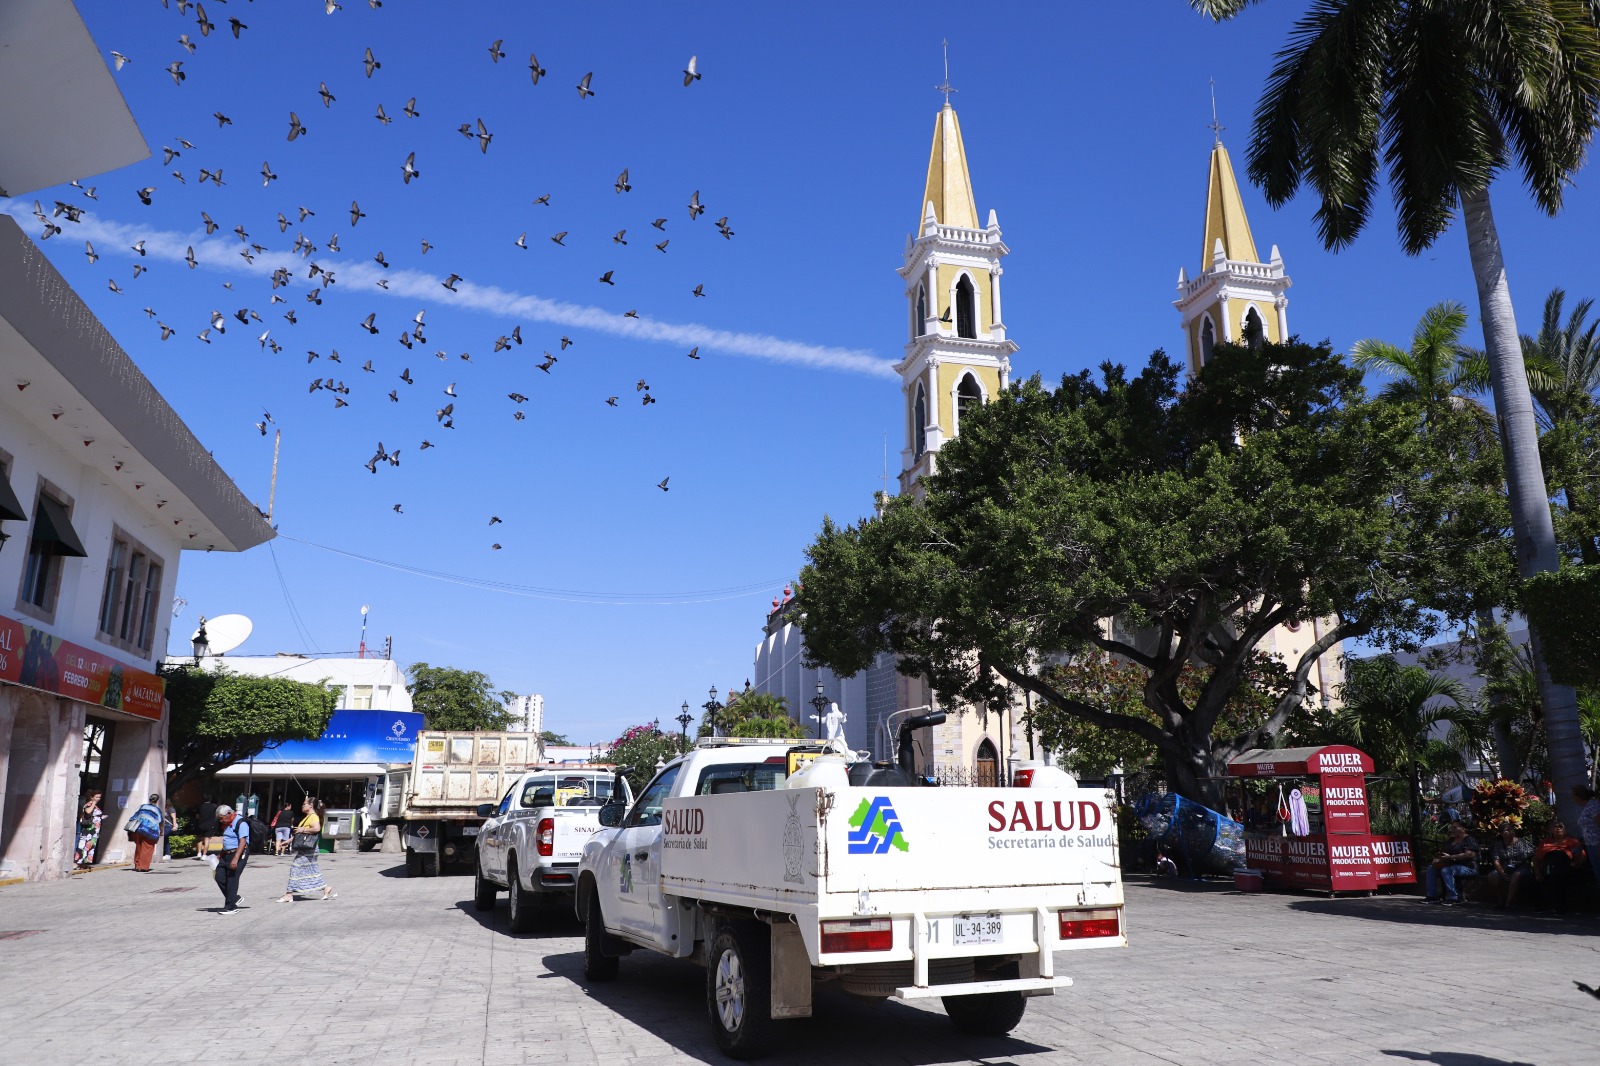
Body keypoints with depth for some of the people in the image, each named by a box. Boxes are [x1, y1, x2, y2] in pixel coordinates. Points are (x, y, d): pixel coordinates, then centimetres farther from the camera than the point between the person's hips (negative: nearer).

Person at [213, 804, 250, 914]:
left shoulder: (241, 823, -15)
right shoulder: (227, 824, 16)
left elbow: (242, 842, -23)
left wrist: (235, 859, -29)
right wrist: (221, 855, 23)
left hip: (239, 854, -9)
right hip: (227, 854, 9)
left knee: (232, 880, -6)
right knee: (219, 877, 3)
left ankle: (230, 907, 3)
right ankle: (234, 898, 18)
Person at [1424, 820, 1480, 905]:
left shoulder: (1469, 839, -8)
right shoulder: (1452, 840, 20)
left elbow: (1470, 854, -23)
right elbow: (1445, 853, 24)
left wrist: (1450, 857, -25)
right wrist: (1438, 858, -1)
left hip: (1468, 867, -9)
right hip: (1452, 865, 9)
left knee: (1446, 870, -35)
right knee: (1431, 868, -5)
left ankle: (1453, 898, -30)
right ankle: (1432, 896, -7)